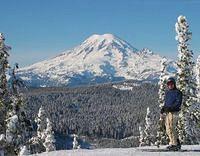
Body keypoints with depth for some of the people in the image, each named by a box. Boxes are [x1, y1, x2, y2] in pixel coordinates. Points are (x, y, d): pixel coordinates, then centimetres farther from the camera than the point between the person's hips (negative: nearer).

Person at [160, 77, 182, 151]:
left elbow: (178, 103, -12)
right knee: (168, 129, 6)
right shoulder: (167, 92, 19)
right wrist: (162, 110, 14)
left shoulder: (178, 92, -3)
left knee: (172, 128, -12)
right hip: (167, 112, 7)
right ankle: (177, 143, 15)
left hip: (174, 112, -7)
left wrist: (171, 107, -23)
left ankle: (174, 144, -5)